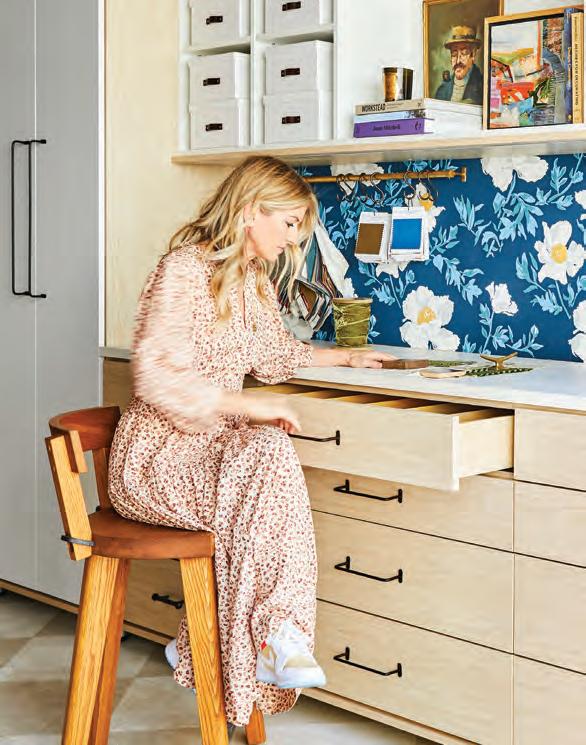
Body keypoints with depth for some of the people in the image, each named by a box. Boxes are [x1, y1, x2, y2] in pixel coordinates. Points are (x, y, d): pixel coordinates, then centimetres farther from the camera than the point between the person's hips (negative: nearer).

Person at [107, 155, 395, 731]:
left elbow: (275, 357, 33)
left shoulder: (254, 283, 16)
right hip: (157, 452, -7)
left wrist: (346, 356, 30)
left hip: (215, 443, 7)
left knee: (269, 465, -27)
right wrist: (249, 406, -24)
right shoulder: (185, 268, -12)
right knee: (270, 455, -33)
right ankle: (275, 634, -27)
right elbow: (157, 374, -23)